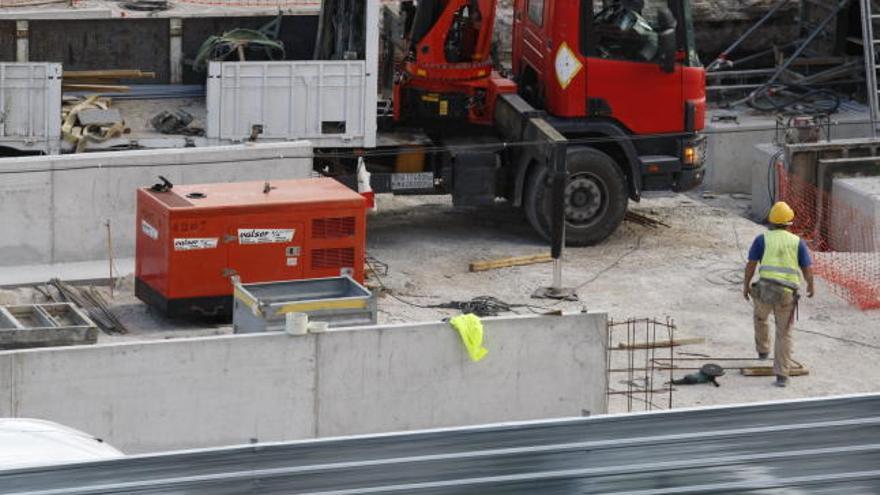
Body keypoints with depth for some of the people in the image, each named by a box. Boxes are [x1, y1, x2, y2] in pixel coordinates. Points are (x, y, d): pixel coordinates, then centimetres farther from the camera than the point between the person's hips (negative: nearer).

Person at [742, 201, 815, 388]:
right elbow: (807, 270, 6)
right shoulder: (798, 242, 8)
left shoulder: (762, 239, 4)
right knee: (784, 335, 9)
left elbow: (751, 265, 0)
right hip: (787, 295, 0)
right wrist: (811, 286, 25)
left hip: (765, 289, 0)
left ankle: (763, 350, 50)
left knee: (761, 317, 33)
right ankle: (782, 375, 2)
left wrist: (746, 285, 14)